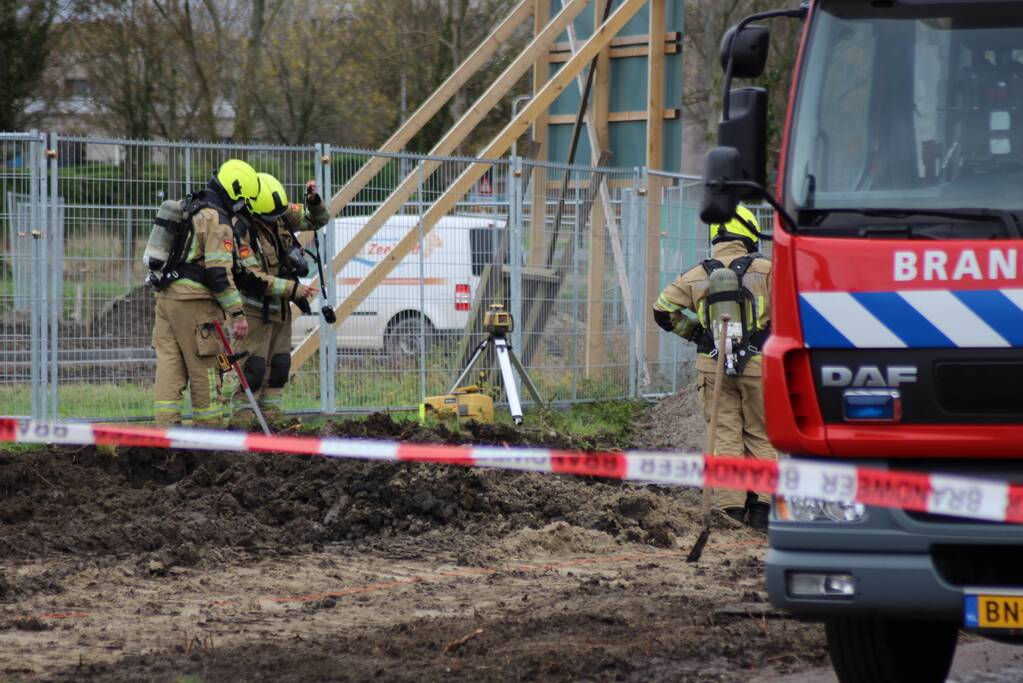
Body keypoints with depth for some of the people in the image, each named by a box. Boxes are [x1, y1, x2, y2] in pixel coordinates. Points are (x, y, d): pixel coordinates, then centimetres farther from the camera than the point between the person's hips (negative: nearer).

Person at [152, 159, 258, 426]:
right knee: (205, 367, 0)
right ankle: (208, 428, 5)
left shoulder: (188, 210, 18)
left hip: (166, 295, 8)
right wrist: (237, 313, -17)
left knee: (169, 363, 5)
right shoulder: (217, 221, -11)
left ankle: (166, 425, 1)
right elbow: (219, 273, -18)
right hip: (194, 303, -8)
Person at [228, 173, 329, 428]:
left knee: (280, 366, 10)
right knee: (254, 368, -11)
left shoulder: (283, 215, -1)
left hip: (280, 308, 8)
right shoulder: (242, 230, -23)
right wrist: (292, 289, -26)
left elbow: (317, 220, 14)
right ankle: (241, 421, -6)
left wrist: (315, 202, -9)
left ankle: (271, 419, 16)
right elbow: (251, 278, -26)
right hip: (256, 309, -8)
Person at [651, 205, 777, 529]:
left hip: (712, 366, 2)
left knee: (725, 437, 4)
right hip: (757, 365, -2)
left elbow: (664, 310, 8)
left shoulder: (697, 275, 6)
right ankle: (760, 506, 6)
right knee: (760, 436, 9)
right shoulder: (764, 270, -3)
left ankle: (731, 509, 0)